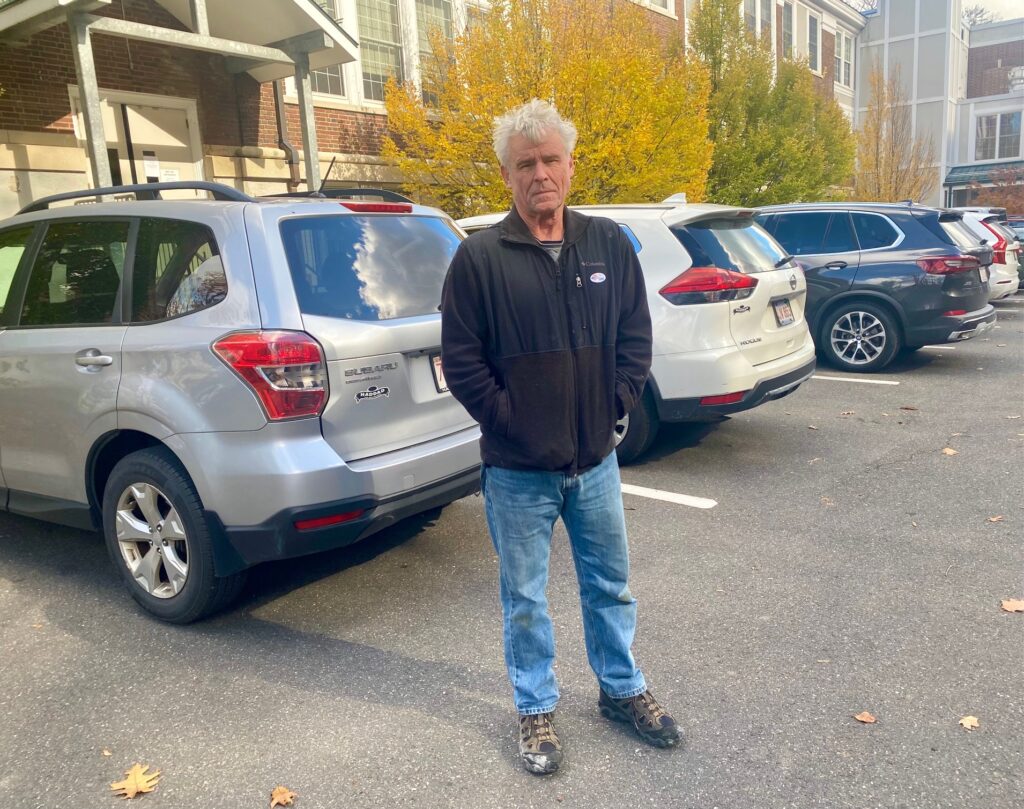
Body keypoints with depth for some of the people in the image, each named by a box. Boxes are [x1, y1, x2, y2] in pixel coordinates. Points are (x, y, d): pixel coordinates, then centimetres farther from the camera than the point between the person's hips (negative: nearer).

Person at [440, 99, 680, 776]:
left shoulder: (610, 245, 2)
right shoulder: (480, 257, -8)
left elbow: (636, 337, 7)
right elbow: (461, 360, -7)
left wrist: (615, 406, -2)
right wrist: (511, 423, -11)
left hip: (595, 460, 3)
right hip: (518, 472, -3)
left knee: (611, 586, 19)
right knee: (526, 600, 12)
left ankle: (622, 689, 41)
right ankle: (536, 709, 33)